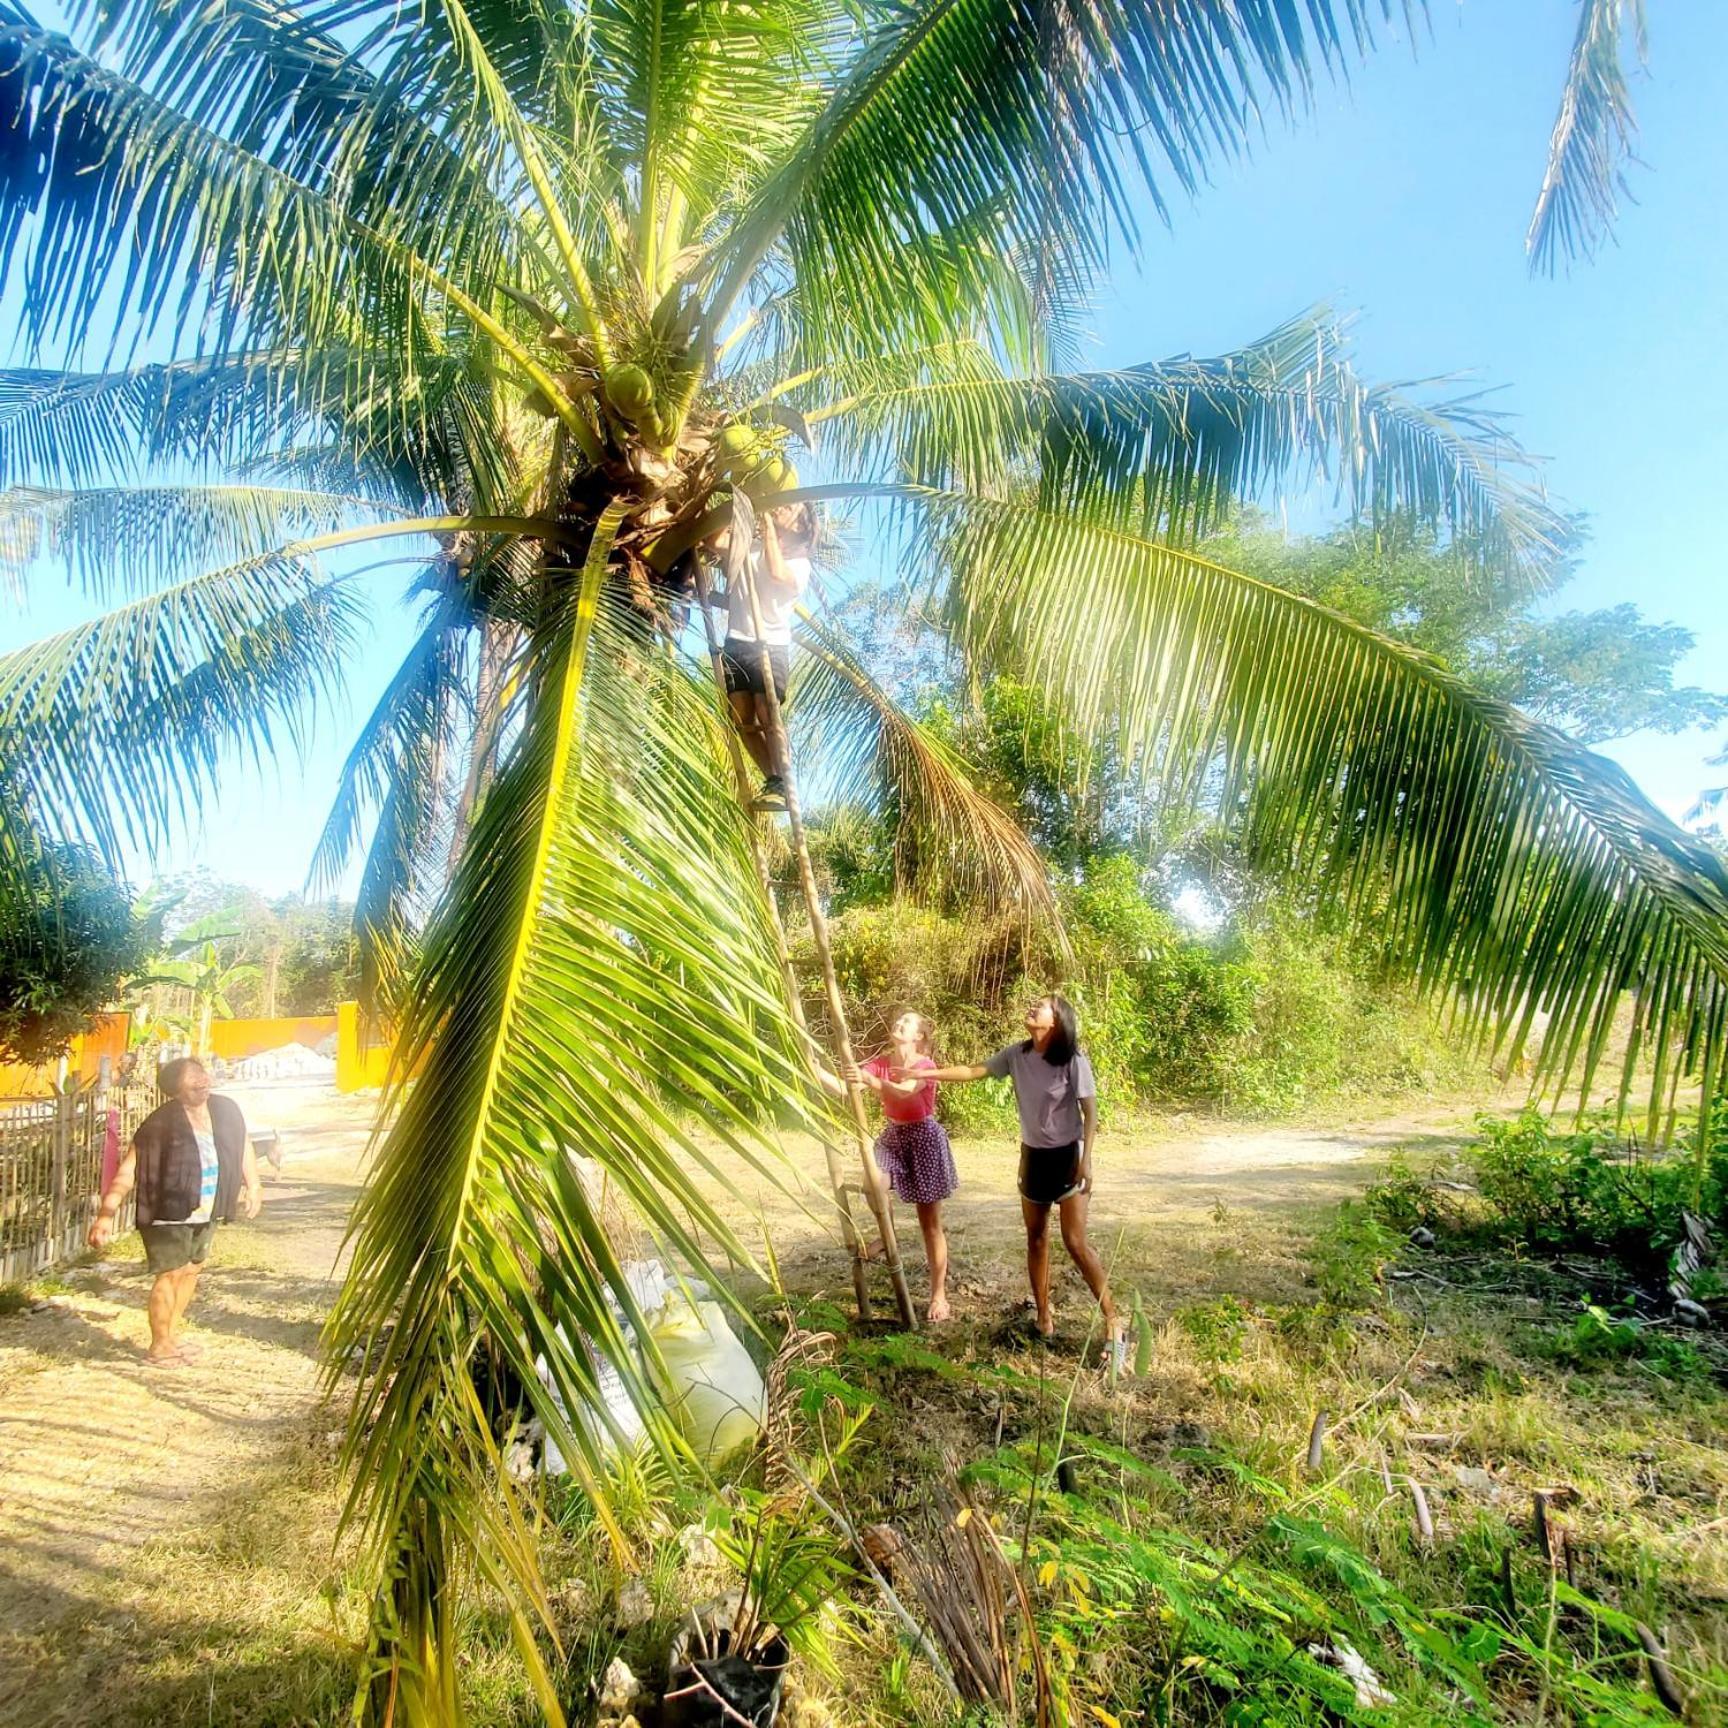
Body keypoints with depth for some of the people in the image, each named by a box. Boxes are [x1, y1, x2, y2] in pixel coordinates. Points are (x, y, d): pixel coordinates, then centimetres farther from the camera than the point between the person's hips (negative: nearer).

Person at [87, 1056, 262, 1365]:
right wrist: (107, 1214, -25)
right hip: (169, 1213, -6)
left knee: (191, 1270, 18)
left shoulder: (226, 1110, -5)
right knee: (170, 1275, 1)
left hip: (206, 1213, 6)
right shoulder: (161, 1123, -21)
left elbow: (243, 1144, 11)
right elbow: (129, 1169, -20)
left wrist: (253, 1186, 11)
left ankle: (171, 1334, 37)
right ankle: (159, 1347, 19)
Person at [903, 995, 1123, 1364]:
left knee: (1076, 1242, -7)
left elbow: (1090, 1112, -13)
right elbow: (973, 1071, -1)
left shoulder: (1073, 1060, -18)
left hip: (1067, 1155, -6)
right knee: (1036, 1238, 13)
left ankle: (1112, 1322, 5)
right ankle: (1043, 1314, 27)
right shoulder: (1016, 1054, -5)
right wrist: (926, 1074, -8)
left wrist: (1086, 1159, -17)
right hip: (1033, 1155, 6)